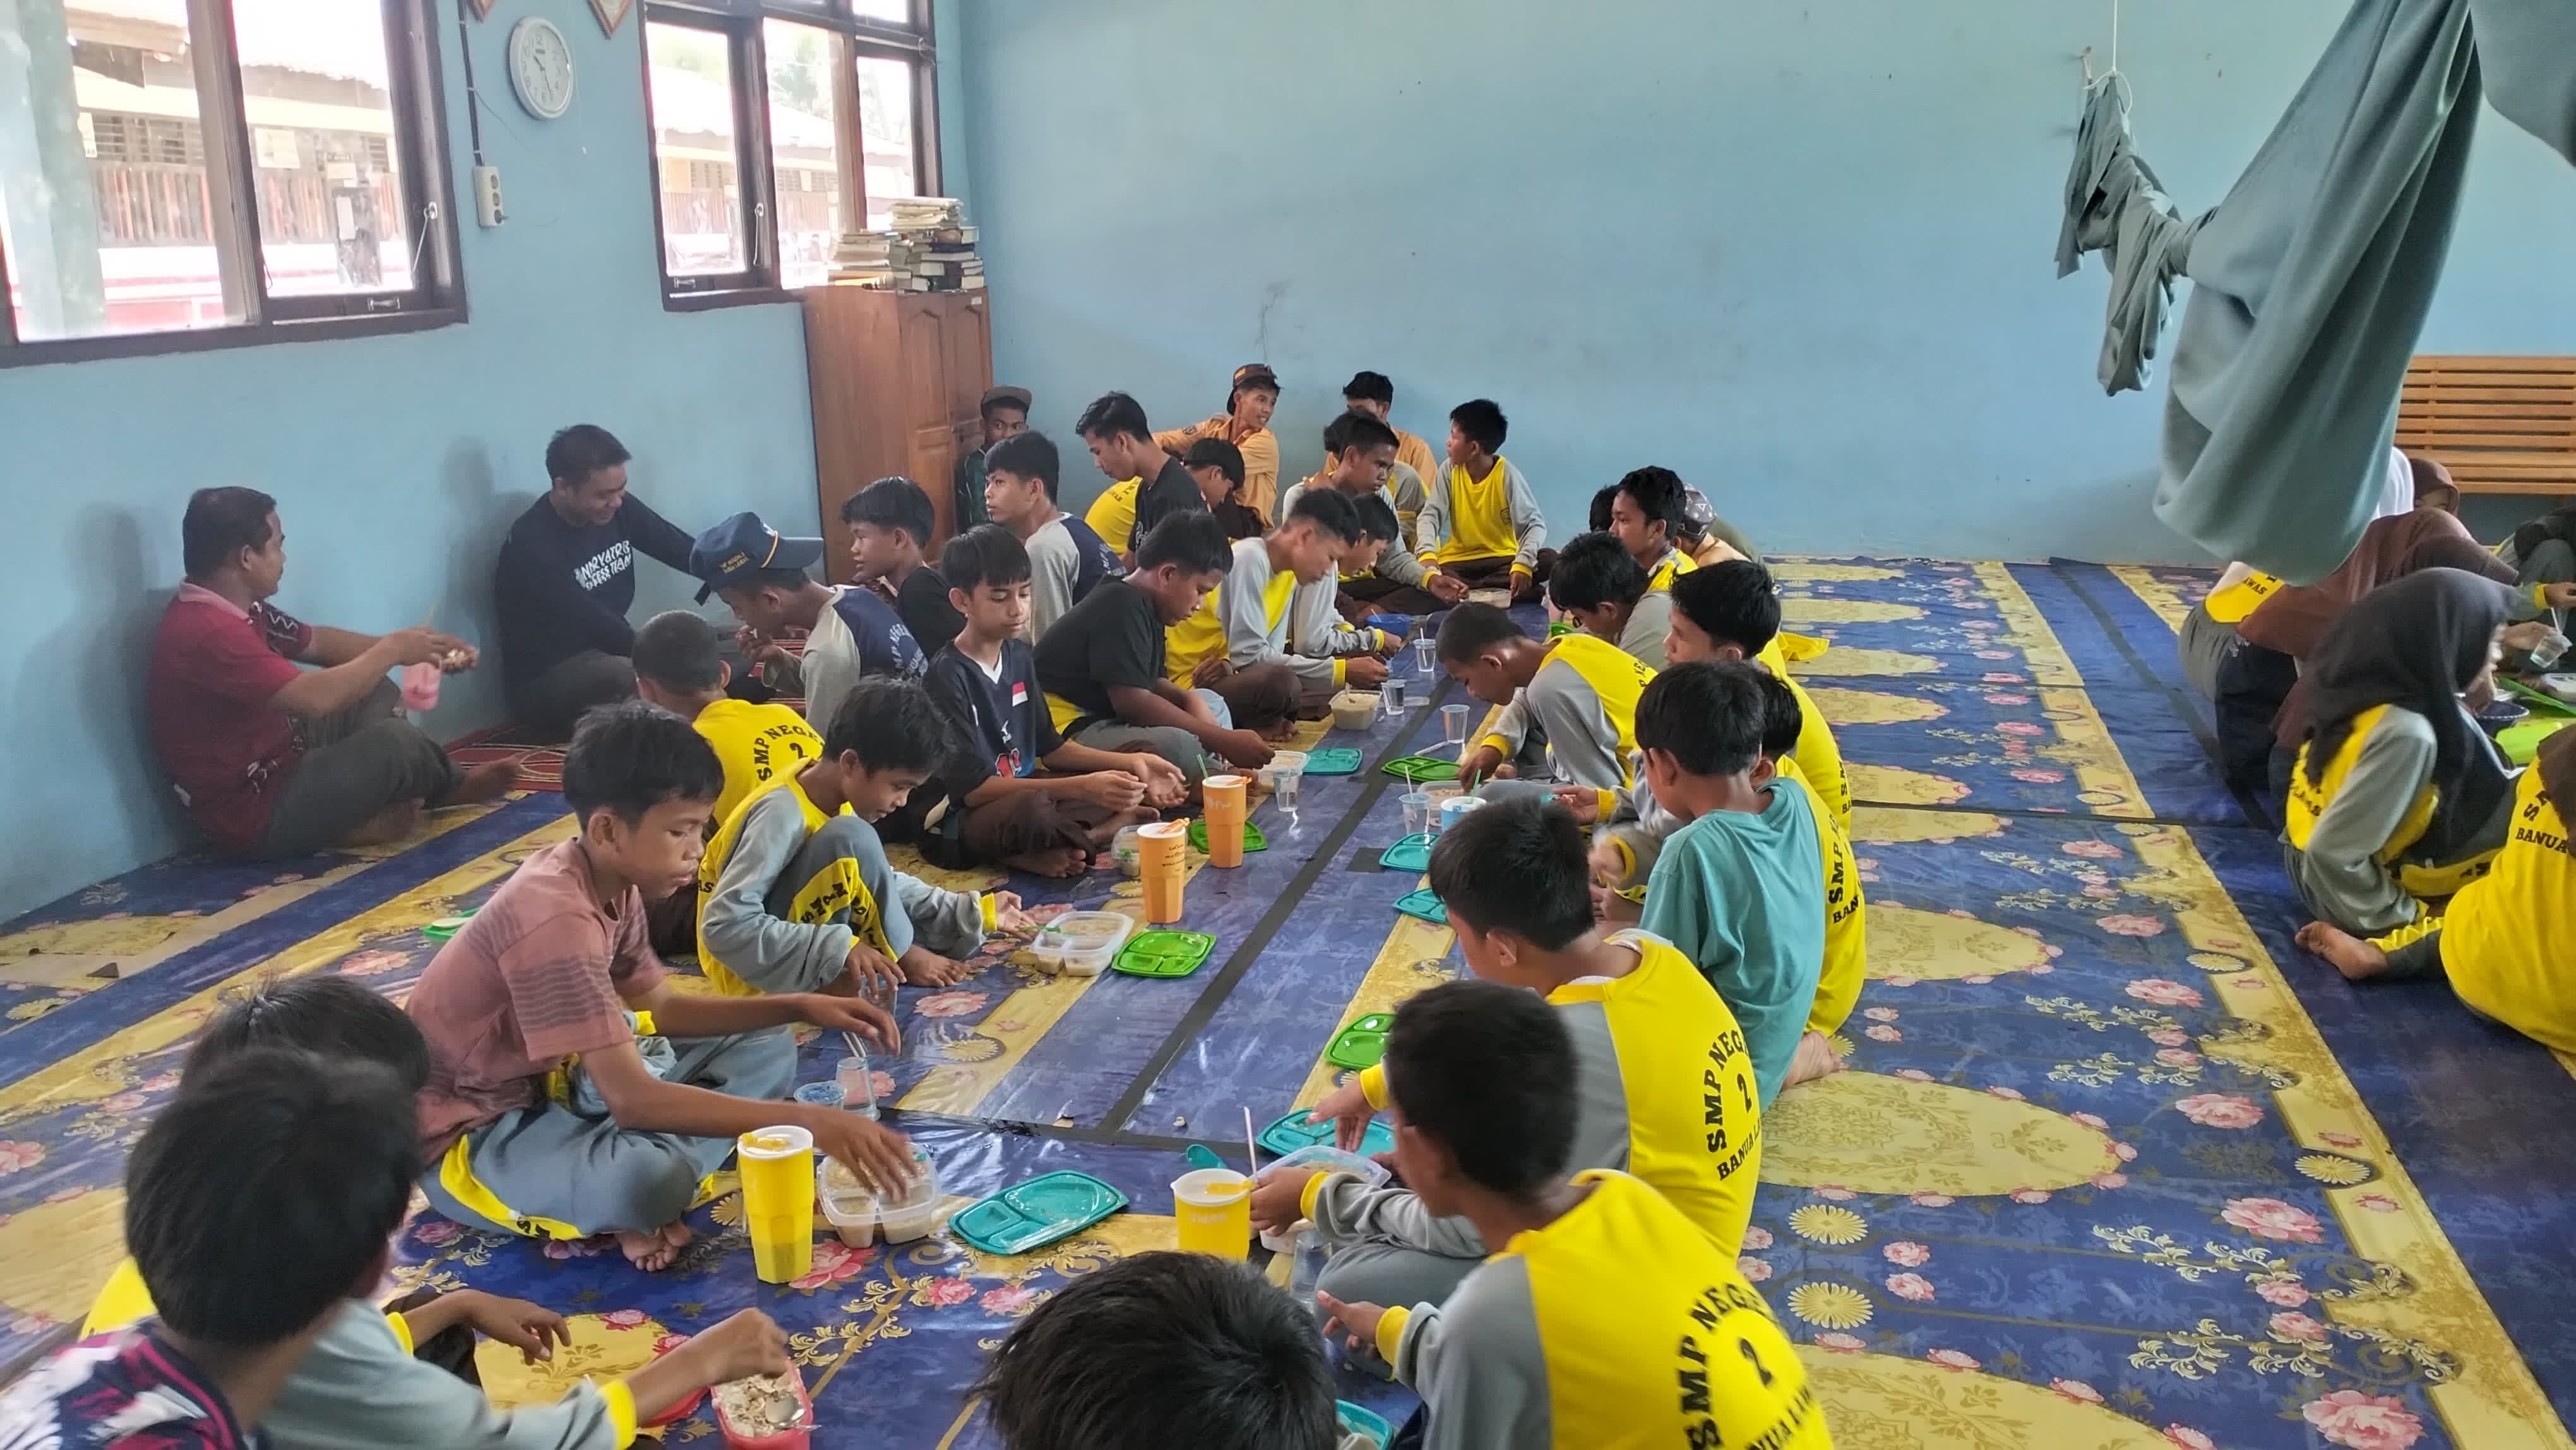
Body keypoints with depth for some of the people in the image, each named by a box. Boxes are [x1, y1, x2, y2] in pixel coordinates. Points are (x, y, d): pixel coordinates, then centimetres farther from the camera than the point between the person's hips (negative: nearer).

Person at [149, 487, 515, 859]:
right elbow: (314, 698, -34)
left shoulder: (235, 609, 3)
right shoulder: (207, 631, -29)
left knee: (377, 694, 16)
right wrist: (392, 650, -18)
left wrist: (409, 648, 5)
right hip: (256, 814, -11)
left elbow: (319, 642, 15)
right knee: (396, 740, -19)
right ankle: (447, 786, 14)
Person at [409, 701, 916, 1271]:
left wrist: (799, 1007, -3)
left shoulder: (610, 882, -2)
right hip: (473, 1135, -10)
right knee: (649, 1178, -40)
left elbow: (659, 1005, 10)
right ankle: (628, 1206, -4)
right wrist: (809, 1122, -37)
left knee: (764, 1048, 5)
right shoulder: (556, 920, -31)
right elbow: (635, 1100, -35)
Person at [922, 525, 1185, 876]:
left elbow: (1049, 747, 15)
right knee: (1032, 809, -40)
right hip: (967, 821, -9)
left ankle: (1061, 845, -17)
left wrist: (1131, 762, 0)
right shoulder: (948, 675, -17)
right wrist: (1082, 788, -29)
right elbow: (974, 788, -22)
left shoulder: (1020, 655, 6)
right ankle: (1115, 829, -12)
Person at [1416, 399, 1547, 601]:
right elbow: (1431, 514, -9)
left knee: (1549, 561, -29)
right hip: (1458, 560, 1)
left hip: (1501, 559, 0)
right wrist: (1428, 553, -31)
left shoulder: (1507, 474, -12)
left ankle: (1465, 591, -26)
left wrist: (1523, 563, -36)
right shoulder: (1450, 470, -3)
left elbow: (1535, 524, -17)